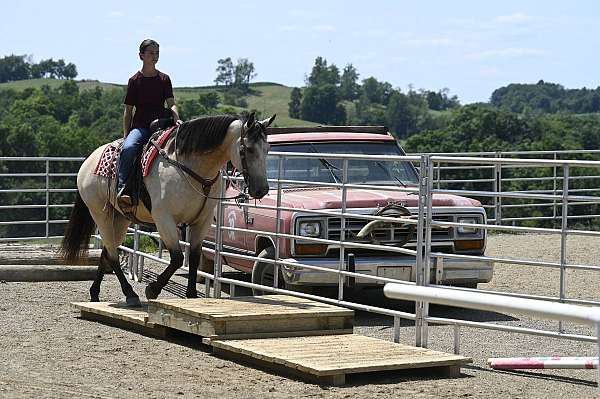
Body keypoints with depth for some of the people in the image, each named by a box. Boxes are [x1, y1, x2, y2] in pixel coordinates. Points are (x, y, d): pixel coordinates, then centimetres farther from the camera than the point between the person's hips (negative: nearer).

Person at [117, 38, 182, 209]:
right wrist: (126, 135, -1)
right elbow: (128, 110, 7)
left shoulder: (164, 79, 13)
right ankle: (122, 190, -36)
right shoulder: (135, 80, 7)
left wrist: (176, 118, -18)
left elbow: (171, 103, 5)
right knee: (128, 148, -33)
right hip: (140, 126, -2)